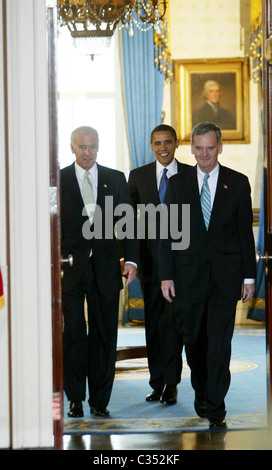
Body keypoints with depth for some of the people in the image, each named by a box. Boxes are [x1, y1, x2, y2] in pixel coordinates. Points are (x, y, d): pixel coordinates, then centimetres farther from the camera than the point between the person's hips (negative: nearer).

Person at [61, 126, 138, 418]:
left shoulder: (116, 179, 8)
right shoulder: (58, 180, 3)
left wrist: (131, 259, -5)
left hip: (105, 268, 2)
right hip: (70, 267, -1)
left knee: (104, 336, 5)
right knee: (73, 334, -2)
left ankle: (100, 399, 15)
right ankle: (75, 399, 10)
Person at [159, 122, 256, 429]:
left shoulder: (238, 183, 4)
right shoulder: (177, 183, 6)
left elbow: (246, 232, 5)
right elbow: (168, 232, 5)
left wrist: (249, 277, 2)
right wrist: (166, 275, -2)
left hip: (226, 276, -1)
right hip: (188, 274, 1)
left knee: (219, 342, -5)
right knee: (193, 340, 9)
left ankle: (215, 409, 0)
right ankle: (201, 395, 28)